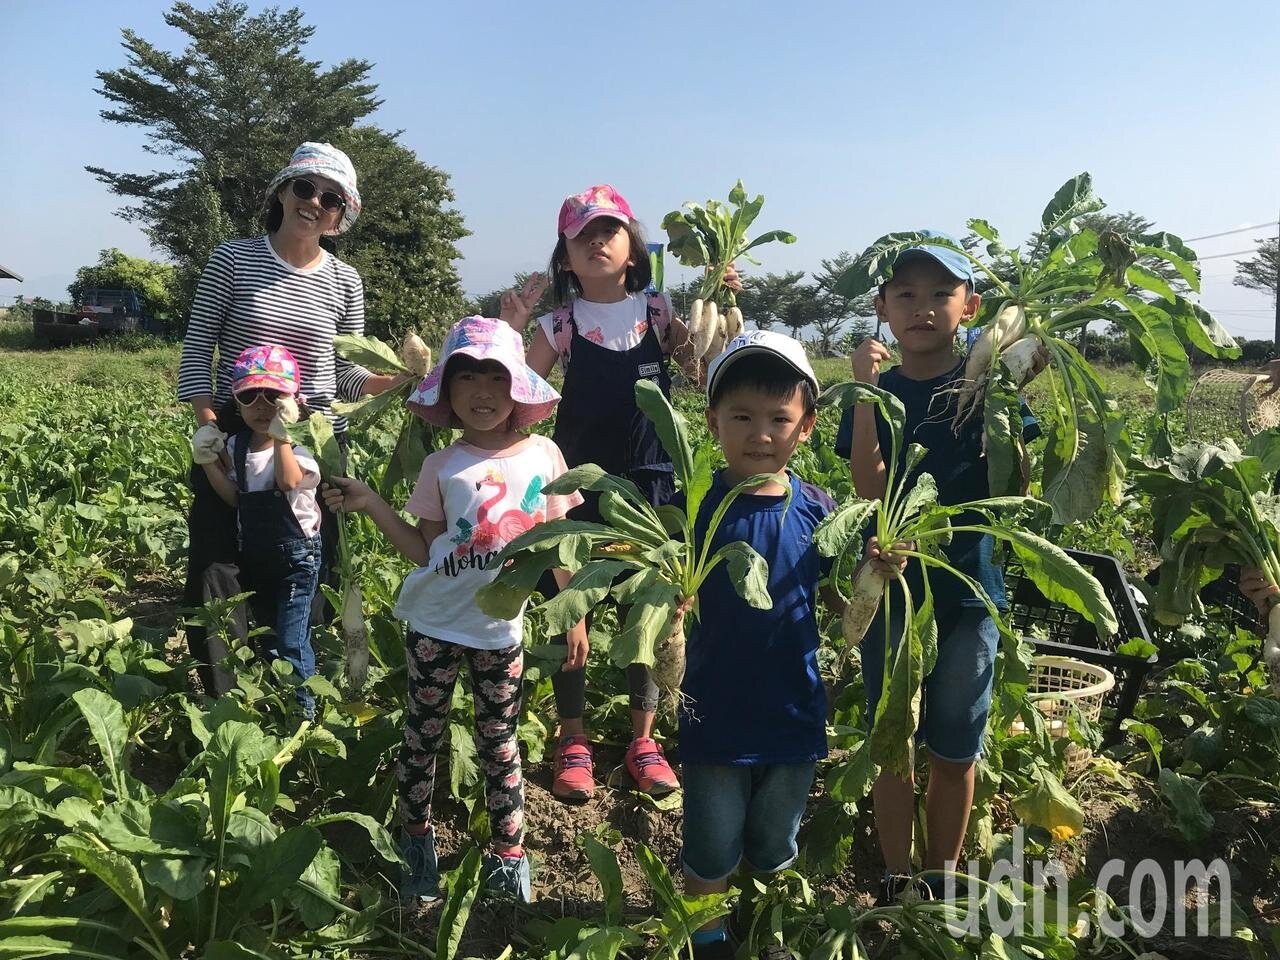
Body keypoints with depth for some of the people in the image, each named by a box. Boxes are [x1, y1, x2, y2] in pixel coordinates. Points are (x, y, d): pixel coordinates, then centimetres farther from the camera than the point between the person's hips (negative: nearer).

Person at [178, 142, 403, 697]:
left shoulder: (344, 282, 3)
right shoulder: (233, 259, -1)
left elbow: (344, 374, 7)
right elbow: (196, 350, 1)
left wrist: (399, 379, -12)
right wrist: (207, 426, -10)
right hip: (233, 440, -1)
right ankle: (222, 708, 19)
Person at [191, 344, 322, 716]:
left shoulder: (296, 445, -16)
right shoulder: (237, 446, 3)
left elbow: (289, 482, -35)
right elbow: (235, 498, 5)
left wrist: (281, 435, -37)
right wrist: (209, 464, -6)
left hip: (295, 555, -7)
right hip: (254, 556, 7)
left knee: (290, 643, -8)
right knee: (267, 637, 20)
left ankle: (302, 712, 6)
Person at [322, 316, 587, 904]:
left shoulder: (543, 454, -4)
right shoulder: (442, 466, -7)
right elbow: (427, 551, -4)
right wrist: (370, 503, -13)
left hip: (500, 628, 0)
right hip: (434, 624, 0)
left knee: (498, 740, 12)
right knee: (424, 734, 12)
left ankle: (508, 853, 27)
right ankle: (417, 843, 33)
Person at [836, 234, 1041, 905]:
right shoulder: (877, 391, -3)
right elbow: (871, 492, -16)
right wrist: (866, 393, -23)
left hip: (968, 590, 1)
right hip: (892, 591, 0)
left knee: (955, 751, 12)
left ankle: (942, 882, 31)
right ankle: (897, 882, 28)